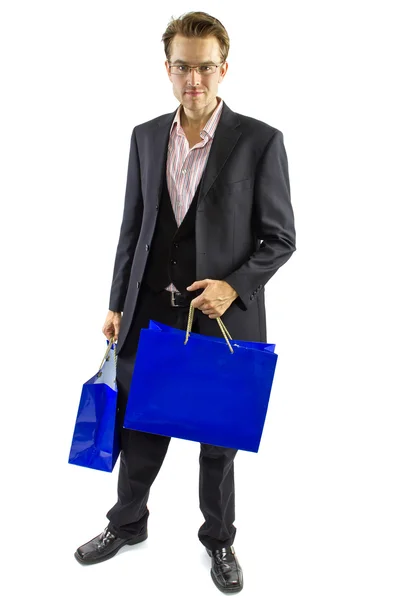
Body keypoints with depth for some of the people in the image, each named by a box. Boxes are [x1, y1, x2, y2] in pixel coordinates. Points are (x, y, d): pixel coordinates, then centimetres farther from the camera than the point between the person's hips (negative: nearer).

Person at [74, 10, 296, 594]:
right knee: (138, 431, 16)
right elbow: (132, 228, 10)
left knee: (219, 442, 14)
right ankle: (127, 523, 41)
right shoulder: (145, 136, 6)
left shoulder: (260, 140, -7)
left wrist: (232, 285, -18)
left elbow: (280, 238, -4)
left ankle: (219, 539, 37)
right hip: (150, 315, 3)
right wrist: (118, 304, 9)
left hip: (221, 319, -3)